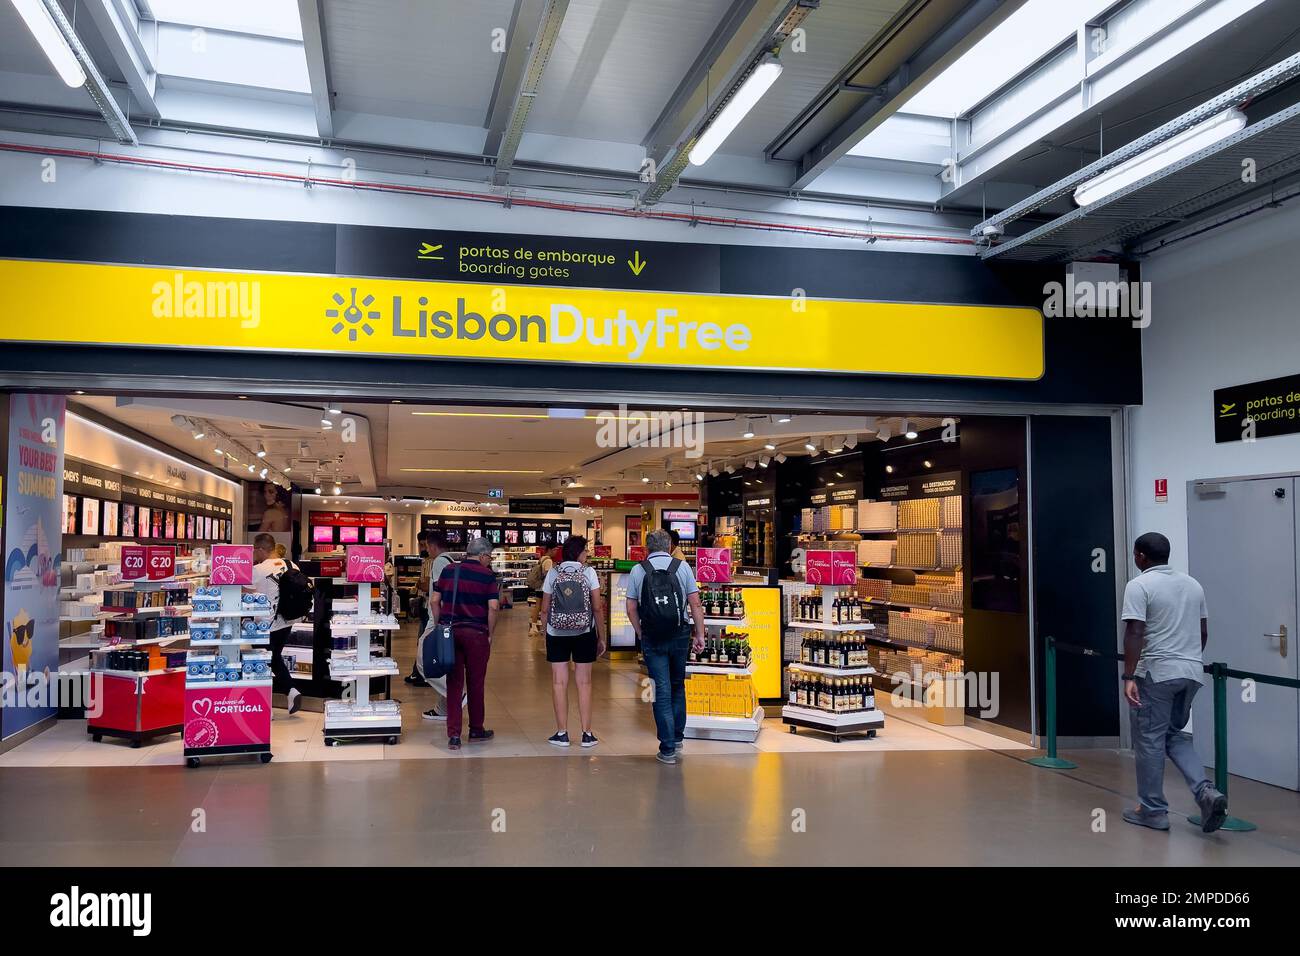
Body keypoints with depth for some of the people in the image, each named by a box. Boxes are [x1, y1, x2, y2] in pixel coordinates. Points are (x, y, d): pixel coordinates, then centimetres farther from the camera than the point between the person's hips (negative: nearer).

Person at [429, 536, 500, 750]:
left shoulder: (448, 571, 8)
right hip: (476, 633, -3)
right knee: (475, 683, 10)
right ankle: (476, 731, 23)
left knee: (454, 683, 7)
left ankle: (453, 735, 3)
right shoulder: (487, 575, -4)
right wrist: (490, 634, -1)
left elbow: (434, 601, 7)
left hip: (450, 631, 3)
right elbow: (493, 607, -11)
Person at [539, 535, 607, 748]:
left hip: (556, 634, 1)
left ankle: (562, 733, 7)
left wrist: (546, 630, 14)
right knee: (584, 682, 5)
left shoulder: (553, 573, 0)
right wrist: (601, 637, 3)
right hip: (584, 634, -1)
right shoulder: (589, 572, -4)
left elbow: (545, 609, 1)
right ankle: (587, 734, 8)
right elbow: (598, 607, -5)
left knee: (559, 682, 5)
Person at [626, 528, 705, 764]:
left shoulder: (637, 570, 0)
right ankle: (677, 740, 24)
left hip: (652, 638, -1)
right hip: (679, 635, 1)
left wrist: (640, 634, 12)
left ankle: (668, 749, 3)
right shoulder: (682, 566, -1)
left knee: (662, 691, 2)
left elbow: (631, 608, 0)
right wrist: (700, 634, 3)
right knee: (678, 687, 18)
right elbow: (695, 604, -3)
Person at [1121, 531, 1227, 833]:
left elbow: (1135, 633, -18)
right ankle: (1206, 791, -1)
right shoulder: (1193, 584, 12)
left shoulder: (1139, 586, -10)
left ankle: (1153, 811, 11)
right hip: (1192, 672, 7)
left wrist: (1129, 676, -18)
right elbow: (1203, 632, 18)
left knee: (1150, 740, 4)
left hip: (1156, 673, -7)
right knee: (1175, 735, 19)